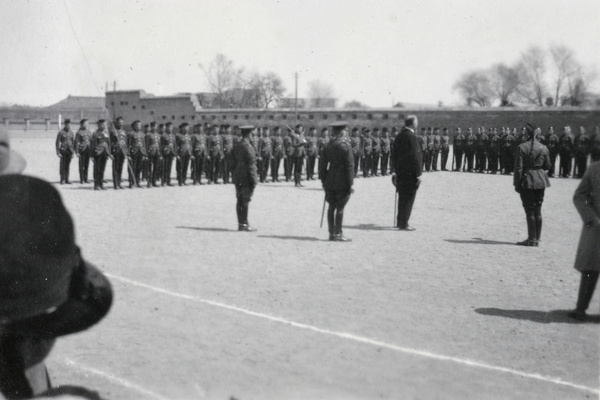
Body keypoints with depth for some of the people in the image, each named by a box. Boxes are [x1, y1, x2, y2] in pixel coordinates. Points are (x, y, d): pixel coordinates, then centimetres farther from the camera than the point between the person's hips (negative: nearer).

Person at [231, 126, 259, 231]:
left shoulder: (237, 147, 11)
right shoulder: (248, 147, -14)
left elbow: (233, 163, 16)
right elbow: (251, 165, -15)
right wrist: (253, 181, -13)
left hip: (238, 179, 8)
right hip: (246, 178, -8)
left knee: (240, 201, 10)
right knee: (246, 201, -5)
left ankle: (240, 223, 14)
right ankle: (244, 224, -4)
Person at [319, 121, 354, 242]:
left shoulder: (328, 146, 8)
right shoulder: (346, 146, -9)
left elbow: (322, 165, 11)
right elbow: (349, 165, -11)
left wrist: (324, 180, 17)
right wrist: (350, 183, -8)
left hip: (330, 182, 6)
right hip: (342, 182, -6)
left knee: (331, 207, 10)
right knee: (340, 208, -2)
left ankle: (332, 233, 15)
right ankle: (337, 234, -1)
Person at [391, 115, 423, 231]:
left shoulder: (399, 136, 9)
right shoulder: (412, 137, -16)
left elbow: (394, 155, 14)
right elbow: (415, 156, -18)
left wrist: (396, 170, 20)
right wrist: (418, 174, -15)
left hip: (400, 172, 8)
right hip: (410, 173, -8)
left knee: (402, 198, 16)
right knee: (409, 198, -2)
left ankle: (400, 222, 23)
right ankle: (403, 224, 0)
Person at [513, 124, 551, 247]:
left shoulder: (522, 147, -10)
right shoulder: (543, 148, 3)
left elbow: (518, 167, -11)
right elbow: (547, 166, 10)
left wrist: (517, 184, -5)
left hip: (527, 181, -4)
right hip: (541, 181, 4)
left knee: (530, 211, 1)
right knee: (538, 211, 11)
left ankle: (532, 239, 2)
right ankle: (537, 238, 16)